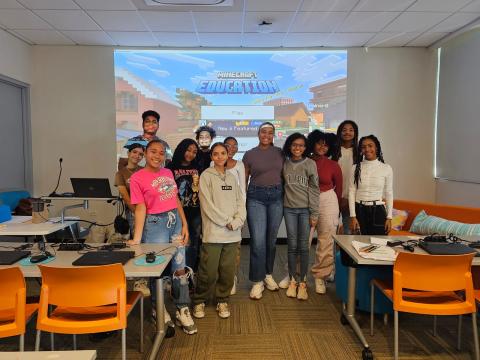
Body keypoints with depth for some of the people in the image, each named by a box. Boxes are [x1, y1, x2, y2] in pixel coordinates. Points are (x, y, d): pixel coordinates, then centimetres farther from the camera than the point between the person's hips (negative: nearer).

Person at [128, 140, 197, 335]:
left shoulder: (168, 173, 10)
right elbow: (140, 209, -11)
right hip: (155, 224, -5)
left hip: (175, 221, 5)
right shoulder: (137, 178, -7)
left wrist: (184, 224, 6)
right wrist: (136, 238, -17)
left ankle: (182, 310, 23)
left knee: (180, 268, 8)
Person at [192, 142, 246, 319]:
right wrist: (227, 221, -10)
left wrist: (237, 221, -7)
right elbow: (207, 204, -9)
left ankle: (222, 301, 26)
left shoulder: (232, 177, 15)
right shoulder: (206, 176, -1)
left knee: (228, 271, 7)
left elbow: (240, 202, 10)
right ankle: (199, 301, 21)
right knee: (209, 272, -1)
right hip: (213, 232, -4)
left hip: (232, 234, 4)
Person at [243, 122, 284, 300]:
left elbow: (284, 175, 12)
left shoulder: (280, 153, 6)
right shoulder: (249, 154, 1)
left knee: (271, 239, 11)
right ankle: (257, 282, 7)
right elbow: (244, 180, 5)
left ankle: (268, 274, 29)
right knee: (258, 240, -5)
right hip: (256, 197, -2)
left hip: (276, 196, 2)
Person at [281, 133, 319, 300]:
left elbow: (314, 189, -2)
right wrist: (281, 207, 2)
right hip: (289, 209, 2)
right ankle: (293, 280, 17)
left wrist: (314, 214, -5)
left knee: (303, 246, 2)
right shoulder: (284, 164, 5)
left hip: (305, 209, -2)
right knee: (292, 245, 5)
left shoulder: (310, 164, -1)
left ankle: (302, 282, 13)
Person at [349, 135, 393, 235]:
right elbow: (351, 192, 0)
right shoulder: (356, 168, 0)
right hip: (359, 210, 0)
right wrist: (353, 216, -6)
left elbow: (389, 194, 5)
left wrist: (389, 217, 1)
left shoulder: (386, 168, 0)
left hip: (378, 210, 0)